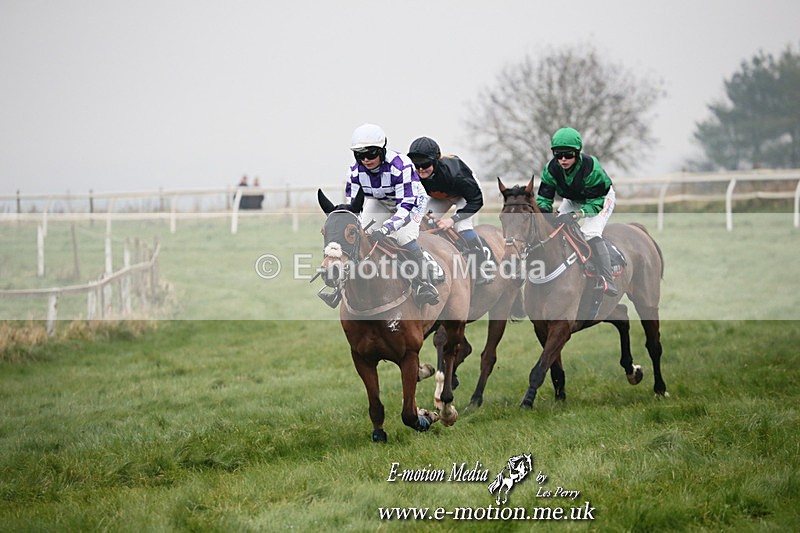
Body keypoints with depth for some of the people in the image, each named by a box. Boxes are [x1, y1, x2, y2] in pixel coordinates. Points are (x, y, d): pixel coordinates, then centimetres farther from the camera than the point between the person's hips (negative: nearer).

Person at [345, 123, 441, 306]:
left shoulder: (400, 166, -39)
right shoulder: (356, 170, -22)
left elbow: (406, 204, -41)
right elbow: (353, 204, -13)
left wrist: (386, 228, -53)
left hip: (412, 199, -5)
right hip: (379, 203, 5)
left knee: (404, 236, -28)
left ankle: (424, 283, -20)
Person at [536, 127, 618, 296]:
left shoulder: (591, 167, -38)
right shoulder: (551, 169, -24)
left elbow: (597, 201, -34)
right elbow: (544, 197, -18)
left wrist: (575, 215, -48)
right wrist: (542, 213, -42)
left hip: (602, 197, -6)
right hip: (573, 200, 6)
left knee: (591, 233, -27)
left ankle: (607, 280, -30)